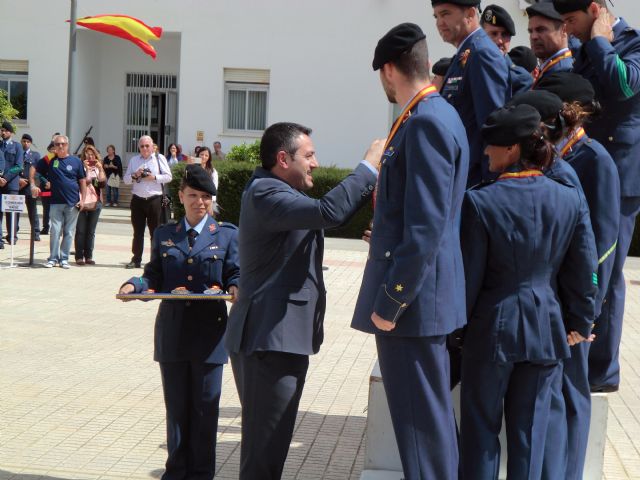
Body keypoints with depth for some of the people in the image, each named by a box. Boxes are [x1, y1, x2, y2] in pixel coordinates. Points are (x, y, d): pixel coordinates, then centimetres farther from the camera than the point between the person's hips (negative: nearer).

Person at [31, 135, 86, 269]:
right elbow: (34, 171, 9)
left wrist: (82, 199, 0)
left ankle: (64, 258, 13)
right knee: (55, 231, -1)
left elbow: (82, 181, 5)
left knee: (69, 232, 5)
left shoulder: (76, 161, 3)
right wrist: (33, 185, -5)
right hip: (56, 202, 0)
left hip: (73, 203, 0)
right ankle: (53, 258, 7)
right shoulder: (49, 160, 3)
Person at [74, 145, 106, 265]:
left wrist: (100, 169, -10)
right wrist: (86, 169, -17)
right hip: (82, 203, -3)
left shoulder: (99, 168, 12)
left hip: (95, 203, 3)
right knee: (80, 231, -1)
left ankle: (89, 256, 11)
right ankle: (79, 257, 2)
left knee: (91, 231, 7)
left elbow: (103, 183, -1)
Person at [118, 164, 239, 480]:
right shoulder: (164, 235, 11)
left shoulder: (227, 236, 4)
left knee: (205, 407, 5)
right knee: (176, 407, 12)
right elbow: (154, 278, 8)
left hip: (209, 334, -2)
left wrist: (235, 289, -21)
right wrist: (134, 286, -11)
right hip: (172, 332, 2)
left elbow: (236, 275, 0)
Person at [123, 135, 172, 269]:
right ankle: (136, 260, 12)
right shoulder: (133, 160, 13)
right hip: (137, 199, 3)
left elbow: (168, 177, -2)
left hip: (154, 199, -3)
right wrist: (135, 176, -9)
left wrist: (154, 177, -14)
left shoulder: (159, 158, 4)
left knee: (155, 232, 1)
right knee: (138, 231, 7)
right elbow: (126, 179, 10)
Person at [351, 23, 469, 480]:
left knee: (422, 421, -4)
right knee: (429, 415, 18)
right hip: (417, 293, 10)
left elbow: (427, 228, -22)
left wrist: (390, 301, -19)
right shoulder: (436, 115, 13)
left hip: (412, 296, -10)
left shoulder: (426, 122, -18)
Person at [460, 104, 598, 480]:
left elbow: (470, 276, -10)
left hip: (493, 327, -3)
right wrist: (579, 324, 12)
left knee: (481, 425, 12)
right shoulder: (571, 199, -5)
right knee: (531, 429, 13)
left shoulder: (480, 202, -15)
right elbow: (585, 272, 0)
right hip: (547, 331, 3)